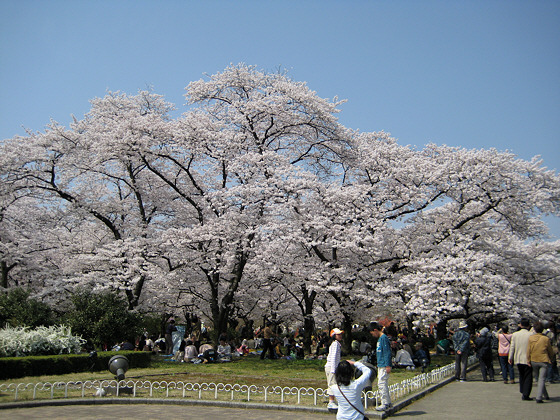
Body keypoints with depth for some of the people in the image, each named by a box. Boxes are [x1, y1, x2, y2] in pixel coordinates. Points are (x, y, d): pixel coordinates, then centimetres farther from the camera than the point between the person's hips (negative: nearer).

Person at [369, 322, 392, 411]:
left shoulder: (384, 338, -14)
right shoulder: (380, 338, 16)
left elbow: (387, 352, -19)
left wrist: (388, 365, -21)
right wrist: (378, 364, 25)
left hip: (384, 365, -10)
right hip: (380, 365, 10)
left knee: (381, 384, -9)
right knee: (384, 384, 14)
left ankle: (385, 404, -6)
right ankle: (388, 402, 21)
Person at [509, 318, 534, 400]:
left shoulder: (515, 334, -1)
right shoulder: (530, 335, -12)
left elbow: (512, 347, 2)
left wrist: (510, 357, 12)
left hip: (518, 359, 4)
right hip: (527, 359, -4)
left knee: (521, 376, 20)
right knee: (528, 377, 4)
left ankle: (522, 392, 23)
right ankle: (525, 395, 0)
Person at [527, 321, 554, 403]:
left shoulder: (530, 338, -5)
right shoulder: (546, 339, -8)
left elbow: (528, 350, -4)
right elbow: (550, 352, 2)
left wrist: (528, 360, 4)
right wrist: (550, 358, 21)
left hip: (534, 361, 2)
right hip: (544, 361, -2)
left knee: (538, 379, 17)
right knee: (542, 379, -2)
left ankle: (545, 395, 29)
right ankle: (539, 397, -10)